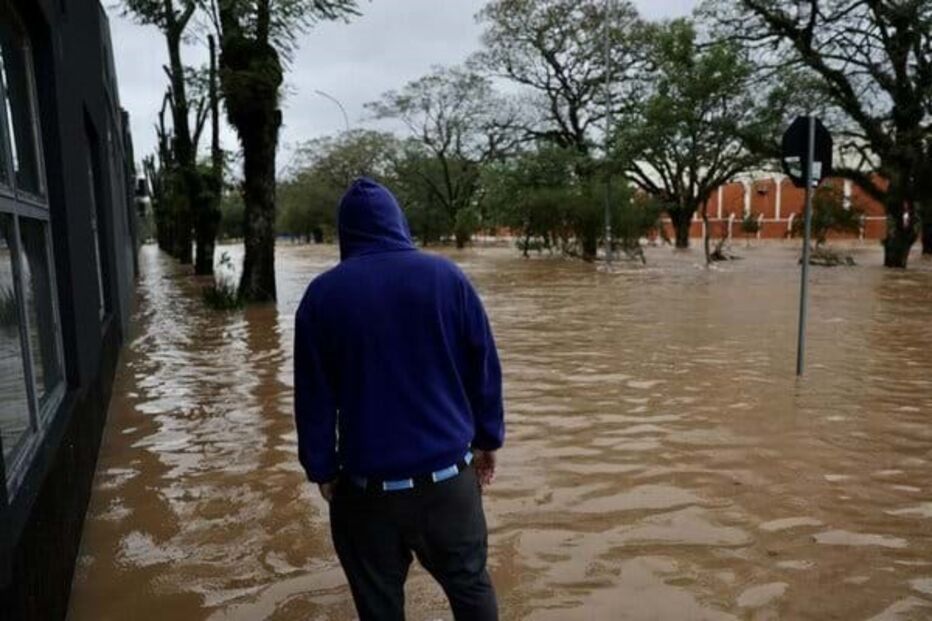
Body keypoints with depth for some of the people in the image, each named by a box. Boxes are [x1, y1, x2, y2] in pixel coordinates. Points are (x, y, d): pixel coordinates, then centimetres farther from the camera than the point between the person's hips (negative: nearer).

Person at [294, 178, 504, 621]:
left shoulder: (322, 294, -3)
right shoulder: (445, 276, -3)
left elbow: (314, 397, -1)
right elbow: (483, 367, -1)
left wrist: (322, 470, 8)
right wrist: (488, 439, 9)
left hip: (366, 482, 0)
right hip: (447, 473, 1)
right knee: (470, 584, 18)